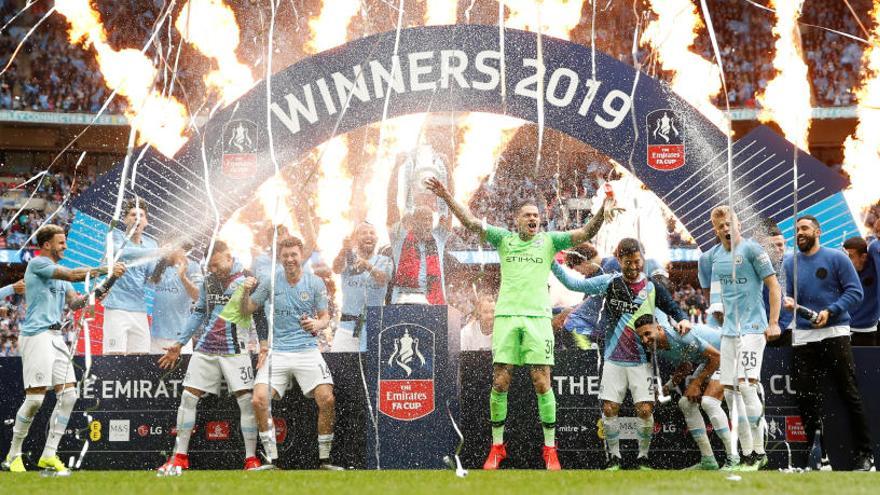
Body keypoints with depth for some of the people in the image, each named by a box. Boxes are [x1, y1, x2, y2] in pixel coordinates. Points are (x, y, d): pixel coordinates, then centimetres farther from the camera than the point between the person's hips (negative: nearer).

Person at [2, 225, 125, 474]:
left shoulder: (60, 274, 22)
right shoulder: (37, 264, -4)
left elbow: (73, 303, 15)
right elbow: (73, 274, -15)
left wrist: (92, 294, -1)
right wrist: (105, 270, -13)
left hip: (56, 337, 9)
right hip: (37, 334, -9)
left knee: (68, 395, -1)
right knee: (35, 398, -11)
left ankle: (49, 455, 3)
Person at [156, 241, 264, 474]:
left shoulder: (248, 279, -7)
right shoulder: (208, 281, 8)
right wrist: (179, 344, 15)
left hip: (235, 350, -4)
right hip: (205, 349, 4)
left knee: (246, 399, -10)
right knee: (188, 396, 0)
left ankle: (251, 459, -1)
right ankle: (179, 457, 8)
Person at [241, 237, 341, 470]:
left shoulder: (315, 283, 2)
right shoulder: (270, 282, 4)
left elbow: (325, 316, 7)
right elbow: (247, 310, 11)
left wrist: (318, 324, -16)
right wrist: (246, 293, -9)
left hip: (307, 350, -1)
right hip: (276, 352, 1)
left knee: (327, 400, -16)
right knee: (259, 400, -16)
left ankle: (324, 459, 1)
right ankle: (272, 459, -2)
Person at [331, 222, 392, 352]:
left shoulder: (384, 261, 9)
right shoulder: (349, 258, 10)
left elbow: (382, 280, -12)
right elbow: (336, 269, -13)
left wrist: (369, 267, -34)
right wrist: (344, 250, -34)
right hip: (348, 324, 0)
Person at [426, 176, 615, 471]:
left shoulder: (549, 241, 10)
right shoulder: (504, 239, 11)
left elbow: (586, 233, 2)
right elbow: (471, 224, 4)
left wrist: (603, 211, -14)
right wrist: (446, 197, -6)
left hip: (538, 317, -1)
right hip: (506, 316, 1)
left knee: (542, 383, -4)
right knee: (500, 383, -1)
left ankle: (550, 449, 4)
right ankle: (497, 447, 10)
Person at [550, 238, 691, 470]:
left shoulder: (653, 287, 2)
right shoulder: (610, 282, 3)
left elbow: (673, 308, 9)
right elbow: (575, 284, 4)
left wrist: (683, 320, -13)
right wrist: (553, 264, -5)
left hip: (641, 361, -1)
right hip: (613, 360, 1)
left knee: (645, 410, -8)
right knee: (609, 409, -2)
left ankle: (643, 457, 11)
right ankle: (614, 457, 14)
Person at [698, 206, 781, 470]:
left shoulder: (751, 249, -5)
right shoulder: (710, 257, 11)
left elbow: (774, 286, -6)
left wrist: (773, 323, -13)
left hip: (752, 327, -6)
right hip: (727, 330, 6)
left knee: (746, 384, -18)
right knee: (729, 390, 3)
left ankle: (759, 451, -11)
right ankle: (747, 453, 10)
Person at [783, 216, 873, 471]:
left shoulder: (836, 258, 1)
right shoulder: (790, 263, 12)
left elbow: (855, 292, -4)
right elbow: (786, 294, 13)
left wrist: (830, 311, -15)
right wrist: (787, 301, -11)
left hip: (834, 333, -4)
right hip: (802, 337, 4)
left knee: (849, 394, -3)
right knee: (805, 397, 1)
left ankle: (864, 454, 3)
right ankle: (816, 453, 11)